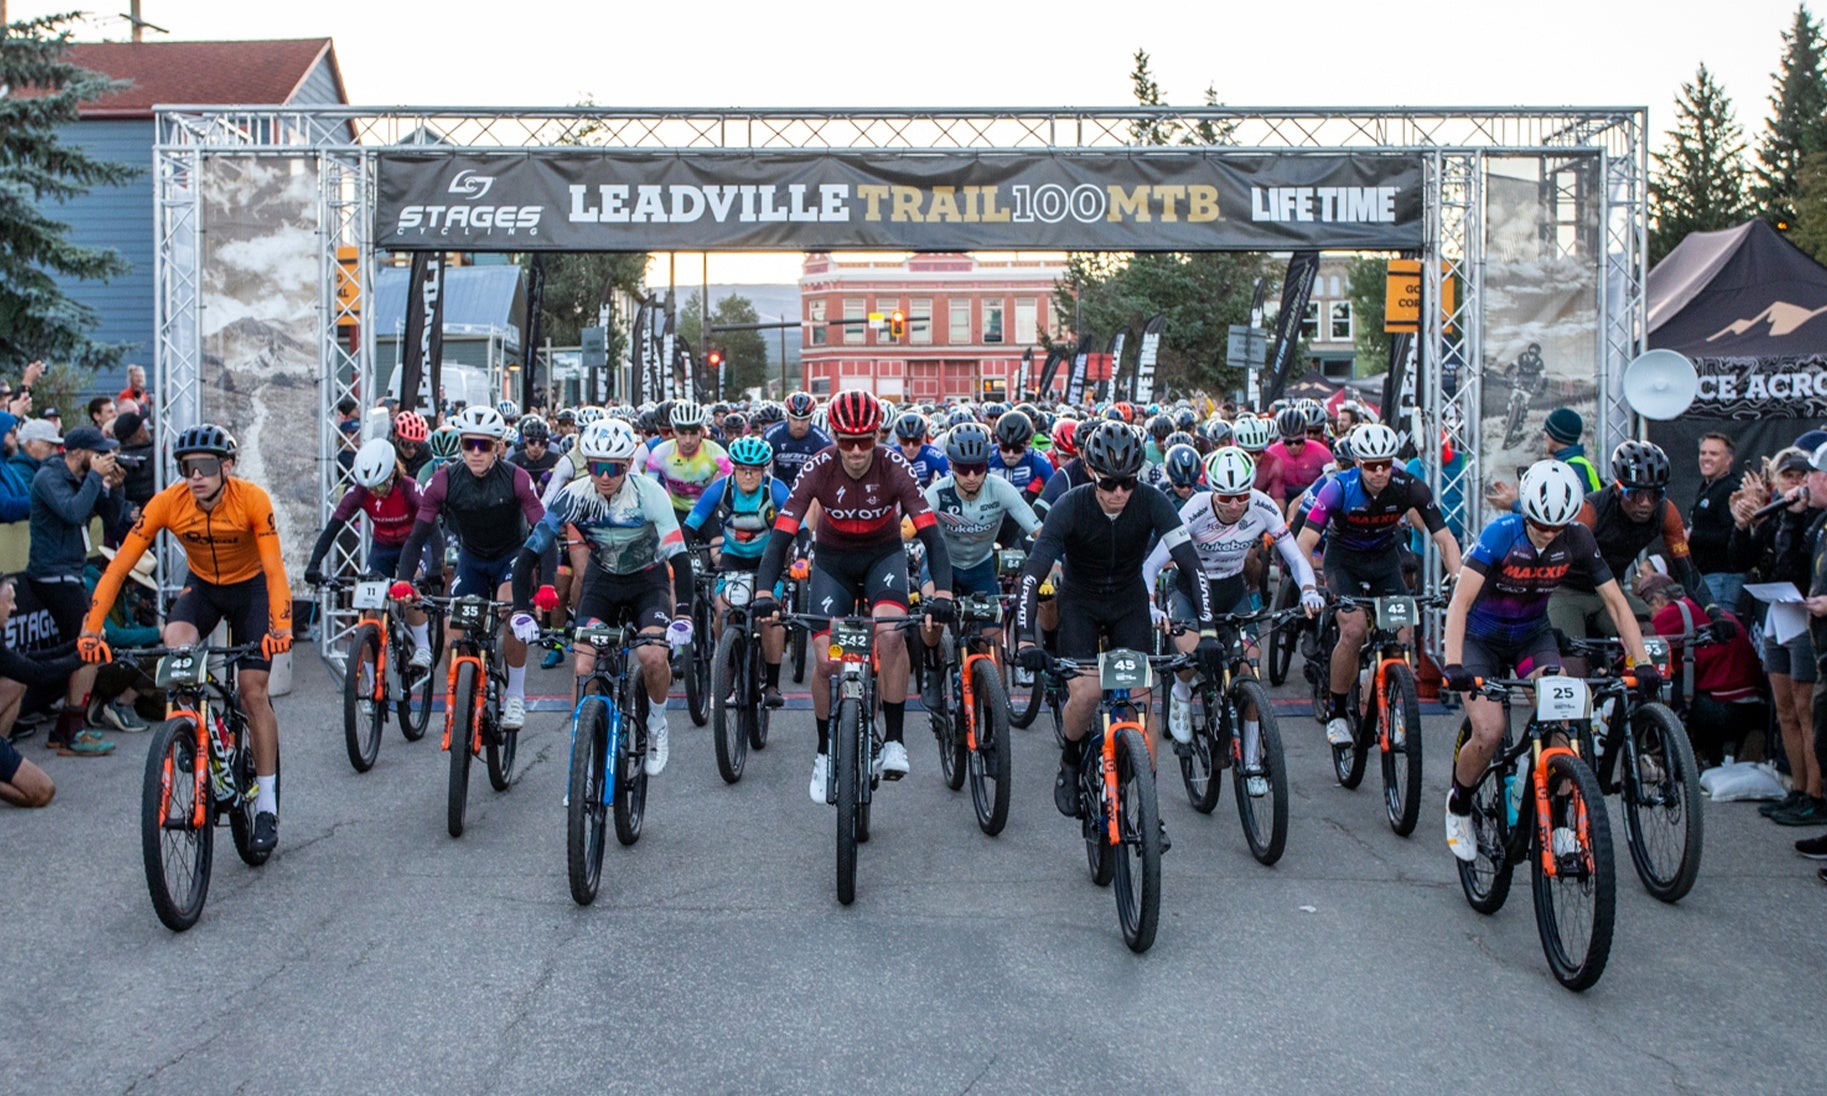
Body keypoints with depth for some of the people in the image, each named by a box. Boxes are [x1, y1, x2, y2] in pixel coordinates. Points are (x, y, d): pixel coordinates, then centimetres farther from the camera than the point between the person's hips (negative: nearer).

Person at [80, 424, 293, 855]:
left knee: (253, 691, -10)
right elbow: (119, 566, -24)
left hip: (249, 588, -2)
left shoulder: (252, 500, -28)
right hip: (202, 586, 2)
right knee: (176, 642, -31)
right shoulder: (167, 503, -24)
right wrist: (91, 629, -34)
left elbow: (274, 568, -34)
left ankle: (267, 806, 0)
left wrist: (279, 626, -49)